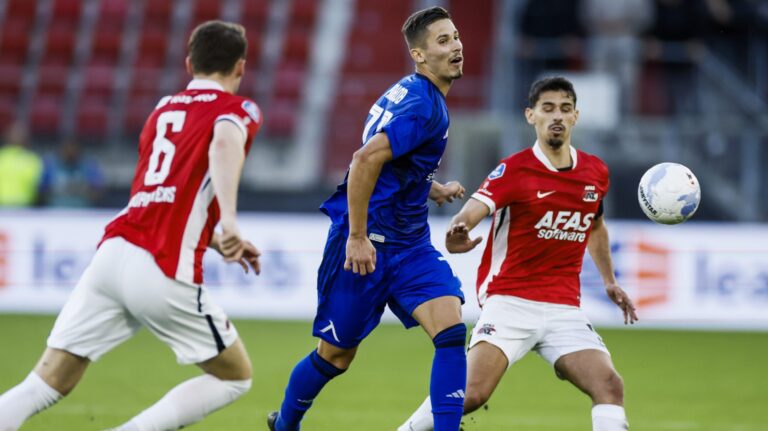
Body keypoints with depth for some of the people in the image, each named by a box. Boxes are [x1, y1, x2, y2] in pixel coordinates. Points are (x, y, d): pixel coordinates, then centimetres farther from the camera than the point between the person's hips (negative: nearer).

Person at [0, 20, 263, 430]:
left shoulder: (164, 108, 24)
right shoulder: (237, 109, 5)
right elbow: (225, 142, -21)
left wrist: (215, 240, 40)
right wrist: (228, 220, -34)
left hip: (112, 253, 6)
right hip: (164, 274, -6)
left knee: (49, 381, 4)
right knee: (236, 377, 13)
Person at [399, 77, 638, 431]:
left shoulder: (596, 172, 9)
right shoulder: (514, 170, -7)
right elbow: (472, 211, -24)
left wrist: (609, 281, 27)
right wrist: (458, 233, -47)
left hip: (564, 309, 5)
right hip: (510, 301, -5)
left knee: (610, 386, -14)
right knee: (471, 394, -19)